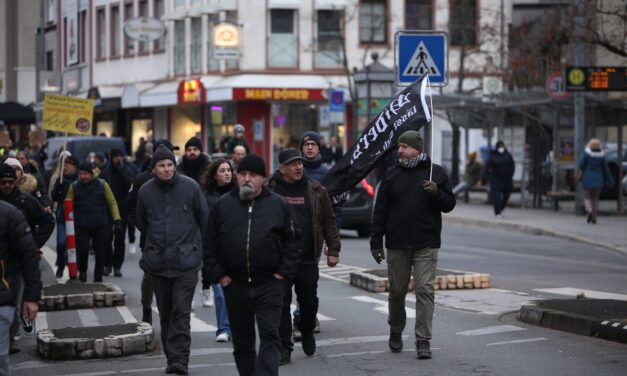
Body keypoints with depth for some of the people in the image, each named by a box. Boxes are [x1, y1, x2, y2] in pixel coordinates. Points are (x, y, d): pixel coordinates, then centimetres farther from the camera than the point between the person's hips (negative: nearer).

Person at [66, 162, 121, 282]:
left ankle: (98, 279, 19)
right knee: (83, 250, -13)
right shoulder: (74, 186, 3)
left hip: (100, 226, 1)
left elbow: (112, 202, 4)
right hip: (82, 226, -1)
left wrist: (116, 220, -4)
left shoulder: (102, 185, 2)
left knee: (100, 253, 4)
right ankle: (82, 271, 16)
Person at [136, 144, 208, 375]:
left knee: (181, 312, -10)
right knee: (165, 313, 10)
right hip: (157, 261, 3)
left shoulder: (190, 187, -3)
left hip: (186, 260, -3)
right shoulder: (145, 191, 3)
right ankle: (172, 357, 20)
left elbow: (204, 218, 8)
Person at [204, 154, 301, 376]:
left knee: (269, 336, -9)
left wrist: (284, 273, -4)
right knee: (242, 341, 11)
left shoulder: (278, 205, 3)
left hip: (269, 284, -2)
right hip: (235, 284, 2)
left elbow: (292, 242, 4)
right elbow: (210, 244, 7)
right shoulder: (222, 205, 5)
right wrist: (218, 275, -1)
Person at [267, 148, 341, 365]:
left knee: (309, 301, 11)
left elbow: (329, 221, 6)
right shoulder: (271, 190, -1)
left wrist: (333, 250, 3)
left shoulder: (315, 190, 4)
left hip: (308, 259, 2)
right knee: (281, 304, 0)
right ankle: (284, 348, 7)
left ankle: (307, 331, 39)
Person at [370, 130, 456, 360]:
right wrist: (376, 241, 1)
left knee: (425, 291, -8)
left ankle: (423, 341, -7)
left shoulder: (436, 173, 3)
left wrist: (436, 193, -16)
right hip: (397, 245, 2)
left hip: (426, 245, -2)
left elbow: (449, 205, 5)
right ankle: (395, 333, 31)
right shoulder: (392, 175, 6)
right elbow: (380, 211, 6)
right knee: (397, 291, 10)